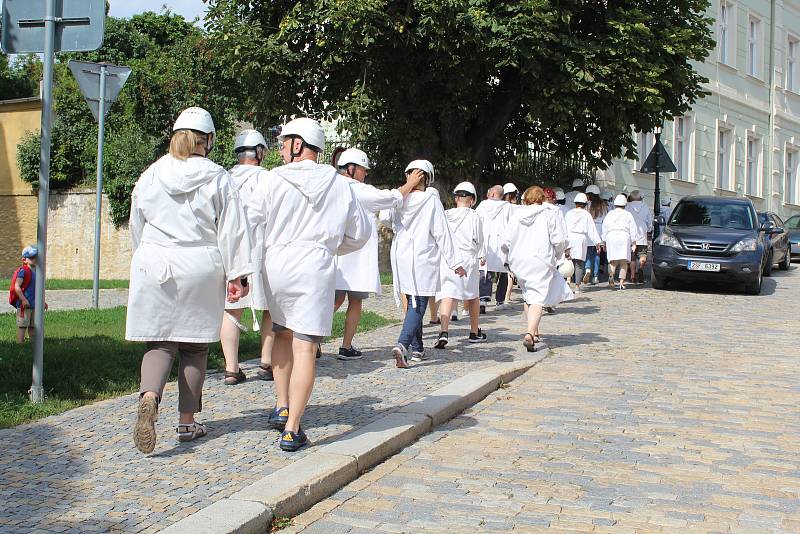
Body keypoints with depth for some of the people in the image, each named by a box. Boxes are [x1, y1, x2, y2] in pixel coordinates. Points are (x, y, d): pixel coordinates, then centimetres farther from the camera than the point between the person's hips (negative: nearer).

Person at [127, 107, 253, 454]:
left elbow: (136, 228, 14)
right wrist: (237, 275, -1)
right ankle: (186, 422, 16)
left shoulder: (150, 176, 5)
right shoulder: (218, 178, -3)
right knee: (194, 346, 10)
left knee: (160, 343, 5)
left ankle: (149, 397, -24)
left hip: (154, 268, 1)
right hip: (201, 269, -1)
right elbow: (232, 230, -5)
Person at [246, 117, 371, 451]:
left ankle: (282, 408, 21)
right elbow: (360, 233, 13)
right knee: (304, 347, -2)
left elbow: (248, 223, -1)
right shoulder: (339, 185, 5)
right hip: (317, 269, -1)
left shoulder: (274, 180, -1)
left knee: (282, 333, 23)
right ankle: (291, 430, -4)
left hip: (276, 265, 1)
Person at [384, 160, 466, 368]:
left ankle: (417, 349, 24)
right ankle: (403, 344, -24)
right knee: (418, 304, -5)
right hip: (423, 259, -5)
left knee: (413, 302, 18)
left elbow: (385, 218, 16)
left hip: (402, 257, 5)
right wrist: (454, 262, -3)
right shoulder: (432, 201, -10)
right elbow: (442, 233, -9)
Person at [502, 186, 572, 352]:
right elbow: (559, 240, -8)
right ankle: (530, 334, -24)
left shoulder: (515, 215, 5)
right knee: (538, 299, -6)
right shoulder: (549, 214, -3)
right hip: (541, 262, -4)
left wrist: (511, 257, 22)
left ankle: (534, 332, 29)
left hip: (518, 262, 4)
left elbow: (506, 242, 4)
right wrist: (556, 254, 12)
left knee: (528, 296, 21)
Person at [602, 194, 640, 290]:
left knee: (612, 261, 5)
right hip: (624, 238, -2)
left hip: (611, 239, 2)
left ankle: (611, 275, -25)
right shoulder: (628, 215, 6)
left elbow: (604, 230, 13)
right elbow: (633, 230, 3)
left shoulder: (609, 215, 12)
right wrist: (634, 243, 6)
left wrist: (604, 244, 18)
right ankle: (621, 282, -5)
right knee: (623, 261, 2)